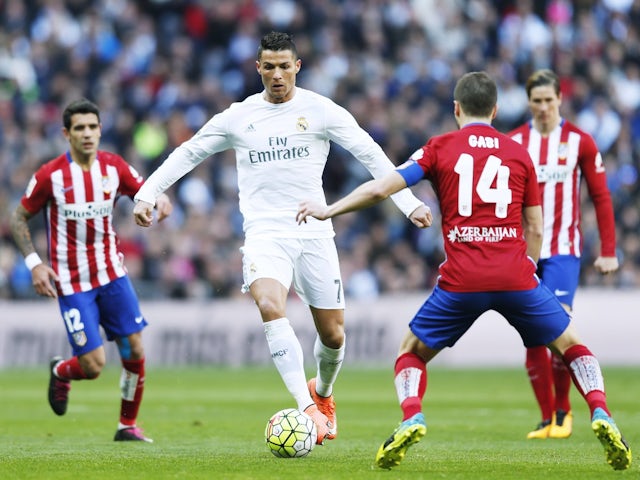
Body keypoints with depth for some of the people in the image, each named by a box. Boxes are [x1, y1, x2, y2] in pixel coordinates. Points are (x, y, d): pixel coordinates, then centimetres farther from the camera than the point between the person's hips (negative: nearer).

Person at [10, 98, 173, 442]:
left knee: (134, 350, -2)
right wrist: (34, 263, -12)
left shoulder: (114, 167, -1)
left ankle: (128, 425, 16)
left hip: (111, 274, 4)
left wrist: (161, 202, -15)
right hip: (71, 282, -4)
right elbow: (19, 218, -1)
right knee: (93, 366, -9)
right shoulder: (50, 176, -11)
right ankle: (60, 372, 27)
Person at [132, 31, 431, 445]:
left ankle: (323, 393, 39)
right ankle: (307, 409, -32)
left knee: (333, 334, 4)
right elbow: (189, 152, 16)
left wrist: (408, 202, -8)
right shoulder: (239, 117, 7)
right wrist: (148, 192, 6)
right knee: (271, 307, -29)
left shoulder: (320, 110, 1)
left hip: (313, 231, 0)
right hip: (265, 233, 0)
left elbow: (369, 153, -1)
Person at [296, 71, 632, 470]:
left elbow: (380, 189, 4)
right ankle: (601, 416, -5)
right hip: (515, 276, 1)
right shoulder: (518, 153, 14)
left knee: (412, 352, 18)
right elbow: (535, 228, 14)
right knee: (571, 345, 18)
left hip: (461, 280, -1)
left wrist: (329, 210, 16)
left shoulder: (440, 148, 10)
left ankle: (412, 419, -10)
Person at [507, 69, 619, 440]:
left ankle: (563, 411, 1)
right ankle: (546, 418, 11)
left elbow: (601, 197, 3)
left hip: (563, 249, -2)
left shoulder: (579, 141, 0)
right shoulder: (513, 143, 5)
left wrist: (608, 251, -2)